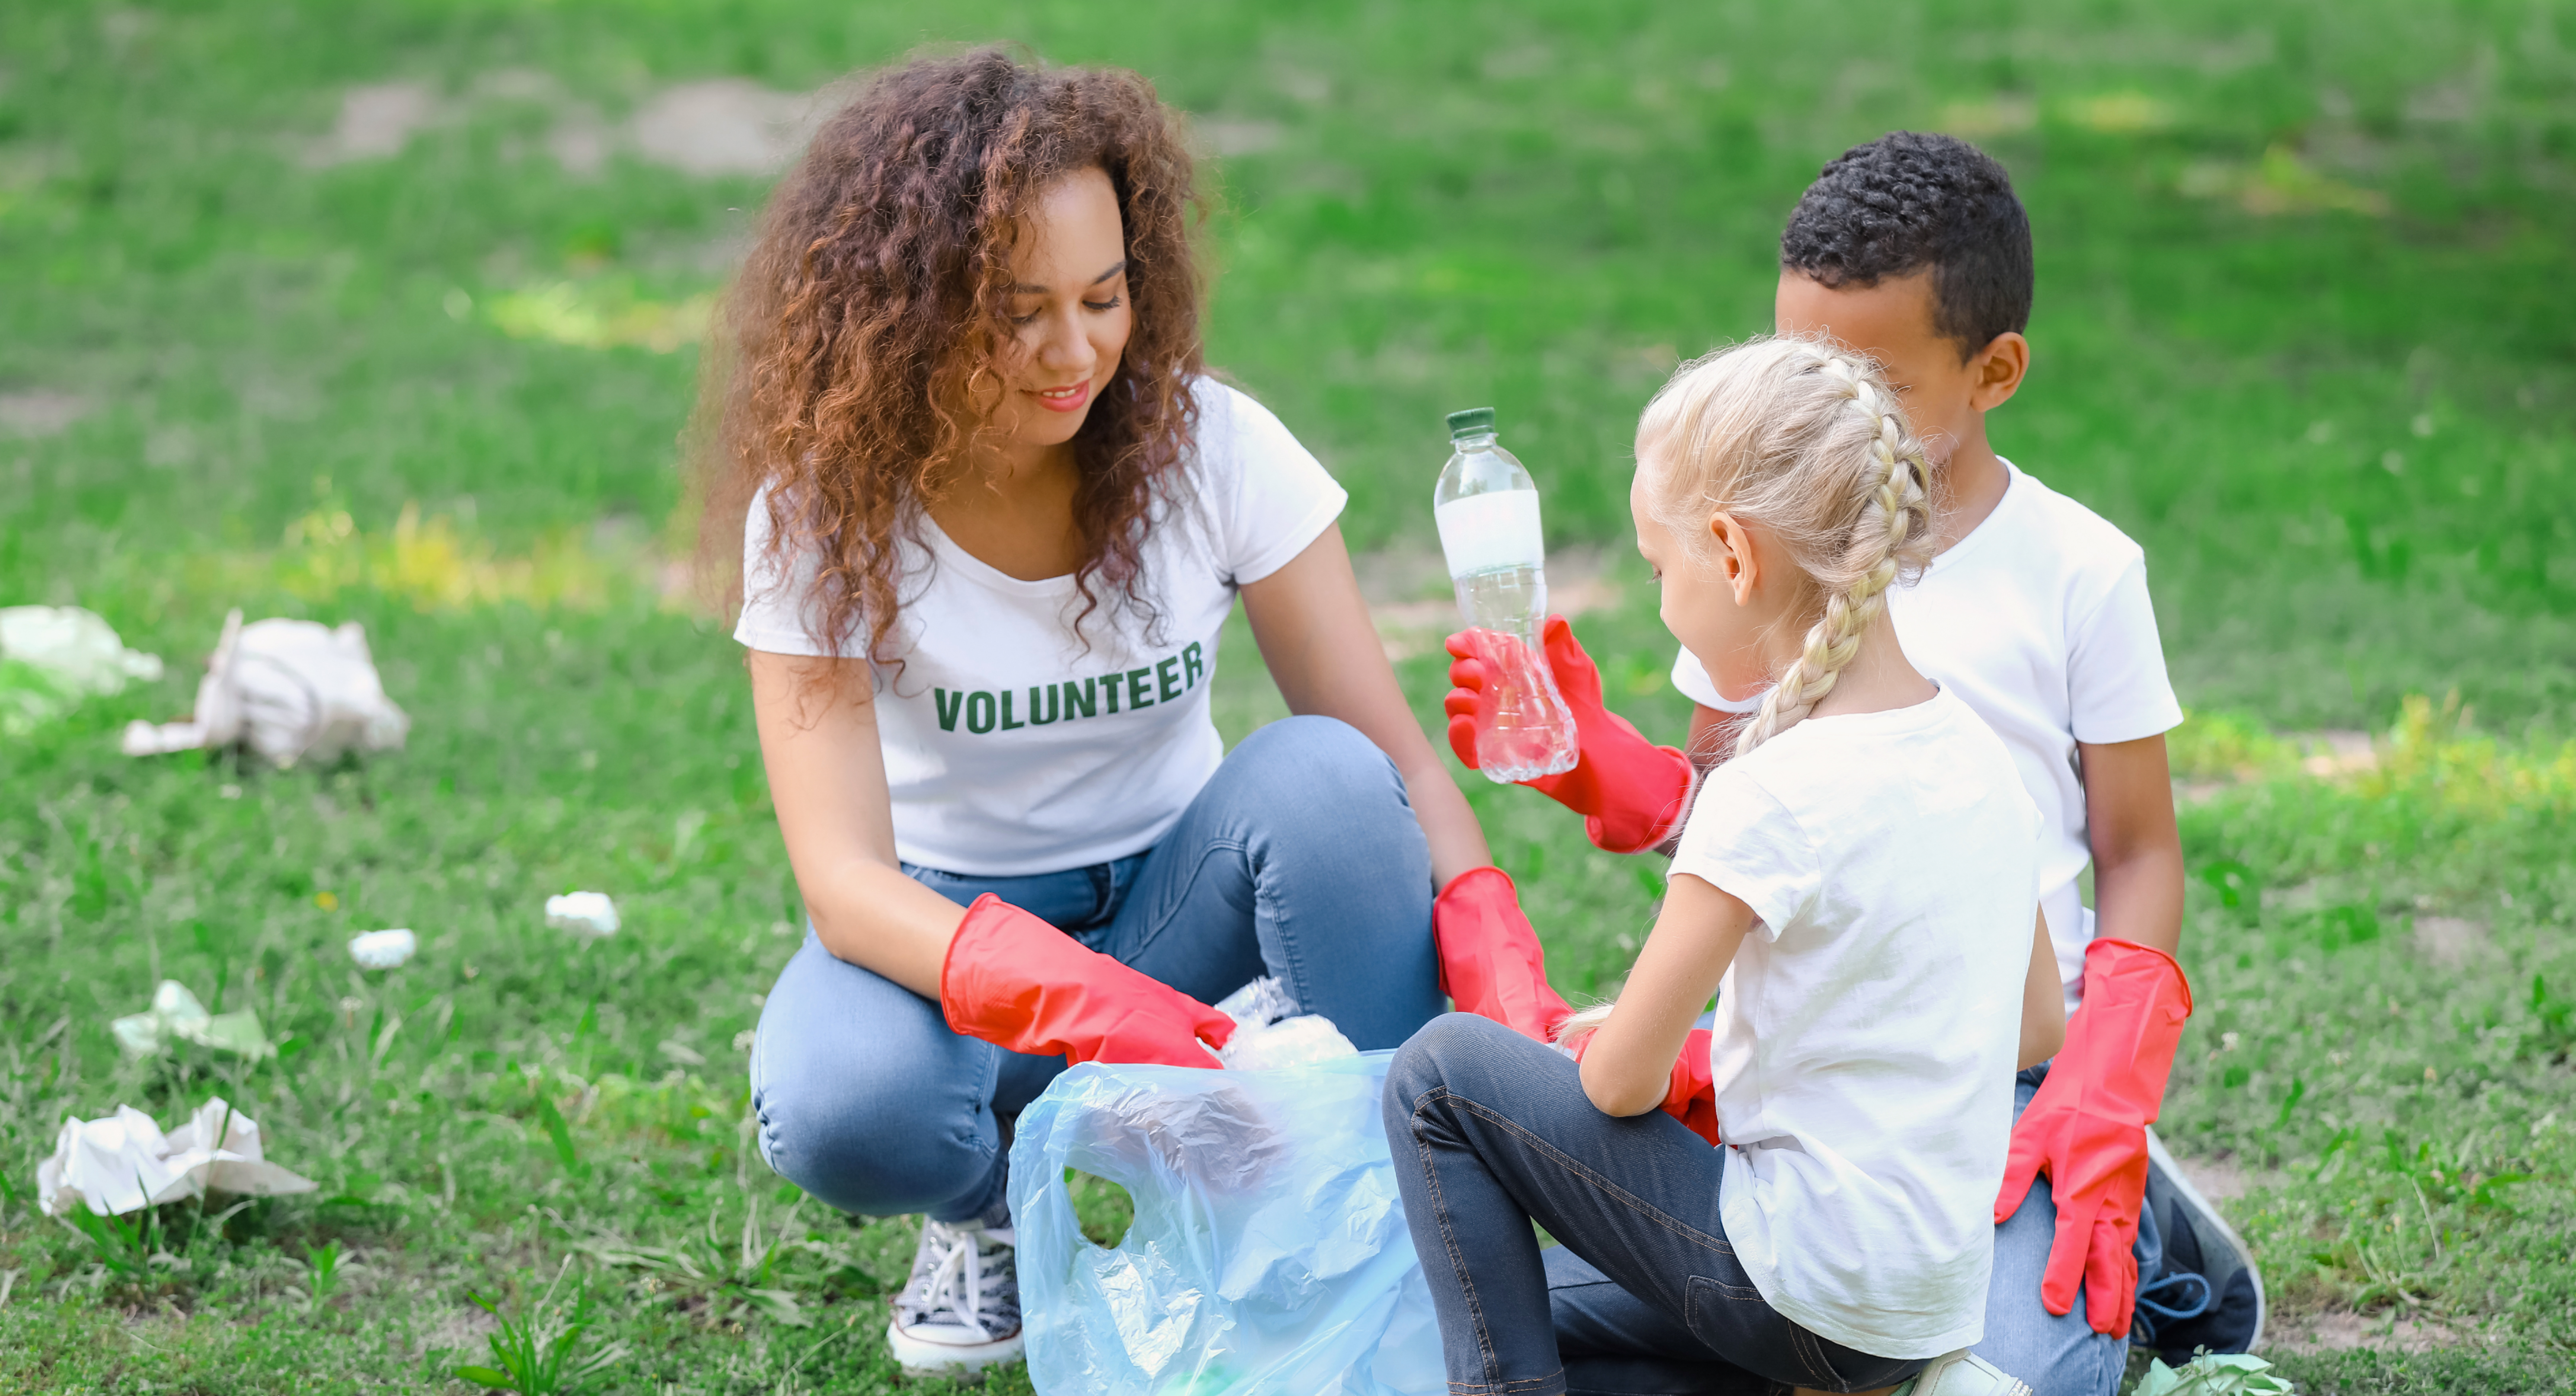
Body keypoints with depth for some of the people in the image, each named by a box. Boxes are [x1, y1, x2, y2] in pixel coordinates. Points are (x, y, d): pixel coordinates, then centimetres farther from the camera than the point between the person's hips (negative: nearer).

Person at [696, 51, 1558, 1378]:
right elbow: (842, 879, -27)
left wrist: (1499, 972, -34)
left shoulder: (1212, 447, -13)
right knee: (841, 1112, -35)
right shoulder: (822, 514, -18)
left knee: (1323, 776, -30)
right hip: (949, 928, -2)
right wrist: (1081, 1003, -45)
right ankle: (1002, 1202, 2)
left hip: (1175, 905, 2)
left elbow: (1394, 757, -14)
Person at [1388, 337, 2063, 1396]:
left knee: (1441, 1073, 0)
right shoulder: (1976, 750, 4)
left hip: (1810, 1285, -8)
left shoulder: (1774, 795, -20)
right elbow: (2038, 1025, 16)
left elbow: (1619, 1082, -13)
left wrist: (1600, 1040, 9)